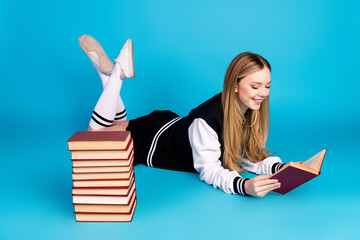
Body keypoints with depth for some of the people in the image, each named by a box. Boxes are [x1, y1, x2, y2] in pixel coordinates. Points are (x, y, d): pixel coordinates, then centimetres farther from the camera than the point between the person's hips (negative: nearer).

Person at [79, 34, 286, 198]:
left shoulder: (252, 112, -21)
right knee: (96, 132, 15)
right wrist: (244, 186, -57)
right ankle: (116, 72, 17)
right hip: (154, 142, -6)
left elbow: (250, 156, -16)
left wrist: (280, 168, -37)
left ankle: (110, 73, 30)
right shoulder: (208, 117, -43)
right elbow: (208, 169, -38)